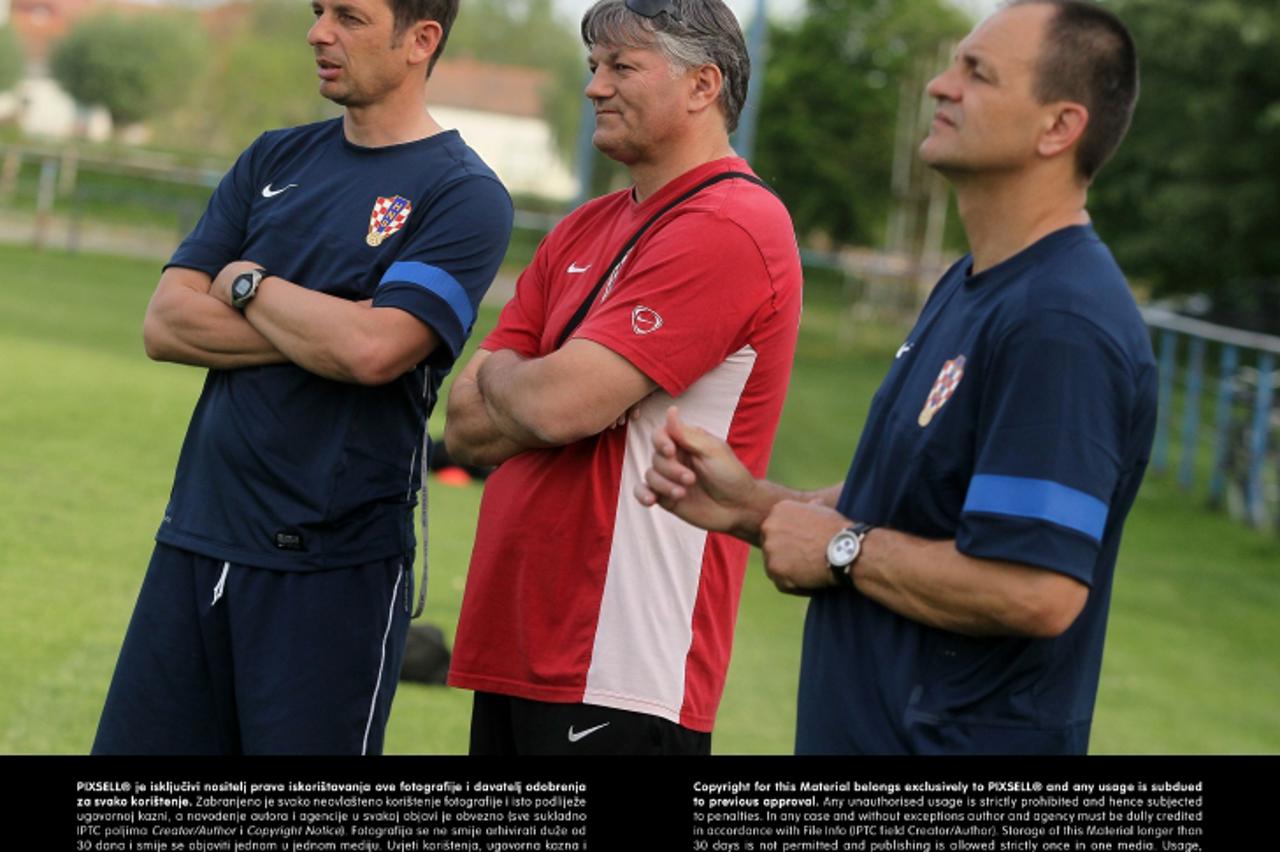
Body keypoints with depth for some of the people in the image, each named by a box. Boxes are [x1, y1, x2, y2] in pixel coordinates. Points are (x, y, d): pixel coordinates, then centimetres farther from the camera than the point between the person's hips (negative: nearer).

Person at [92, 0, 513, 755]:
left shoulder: (465, 196, -5)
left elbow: (374, 350, -21)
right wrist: (325, 331, -9)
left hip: (333, 569, -5)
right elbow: (165, 325, 3)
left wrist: (247, 284, -5)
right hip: (195, 542, 5)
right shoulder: (276, 160, 13)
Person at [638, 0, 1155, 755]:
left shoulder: (1062, 324, -22)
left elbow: (1036, 592, -29)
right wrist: (754, 506, 4)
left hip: (965, 733, -9)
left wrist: (841, 549, -16)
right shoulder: (967, 288, 12)